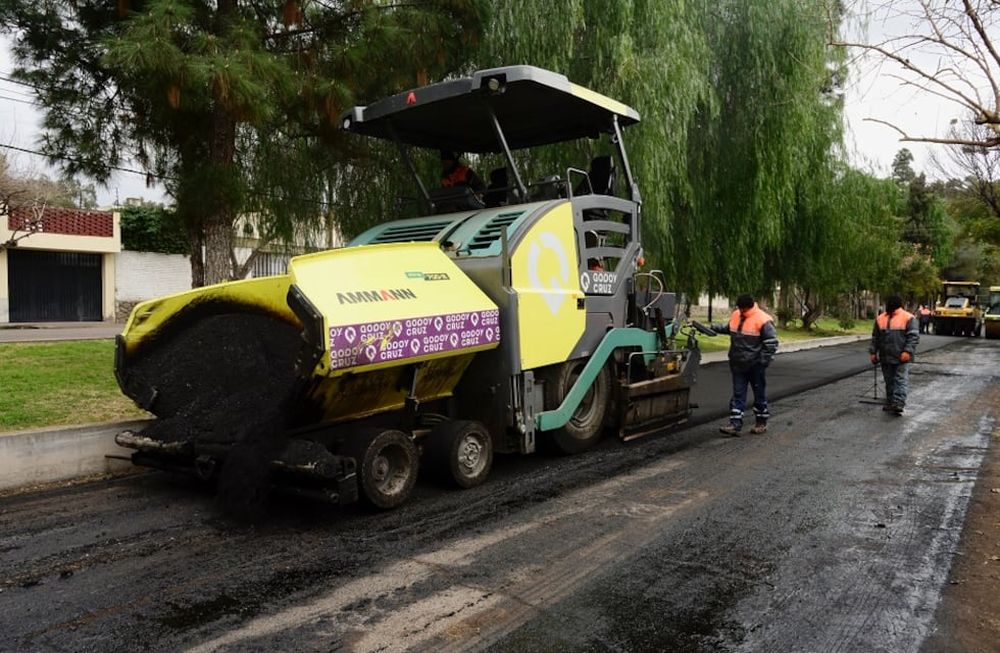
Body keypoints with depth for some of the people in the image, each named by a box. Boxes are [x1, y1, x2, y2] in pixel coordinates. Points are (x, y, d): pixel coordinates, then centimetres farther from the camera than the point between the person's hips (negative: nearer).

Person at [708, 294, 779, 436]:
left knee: (759, 394, 9)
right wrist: (713, 328, 11)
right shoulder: (735, 315, 4)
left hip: (755, 365, -5)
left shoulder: (762, 320, -14)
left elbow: (771, 343, -11)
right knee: (738, 394, 3)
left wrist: (763, 361, -14)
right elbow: (728, 329, 25)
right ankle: (735, 424, 3)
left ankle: (761, 423, 23)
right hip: (738, 364, 5)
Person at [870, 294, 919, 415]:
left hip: (901, 357, -5)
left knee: (901, 380, -7)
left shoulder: (908, 318, -3)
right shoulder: (880, 319, 11)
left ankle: (898, 404, -12)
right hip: (886, 357, 5)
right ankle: (890, 403, 21)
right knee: (889, 381, 12)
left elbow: (914, 336, -9)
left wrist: (907, 351, -19)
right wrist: (873, 352, 11)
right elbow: (875, 337, 16)